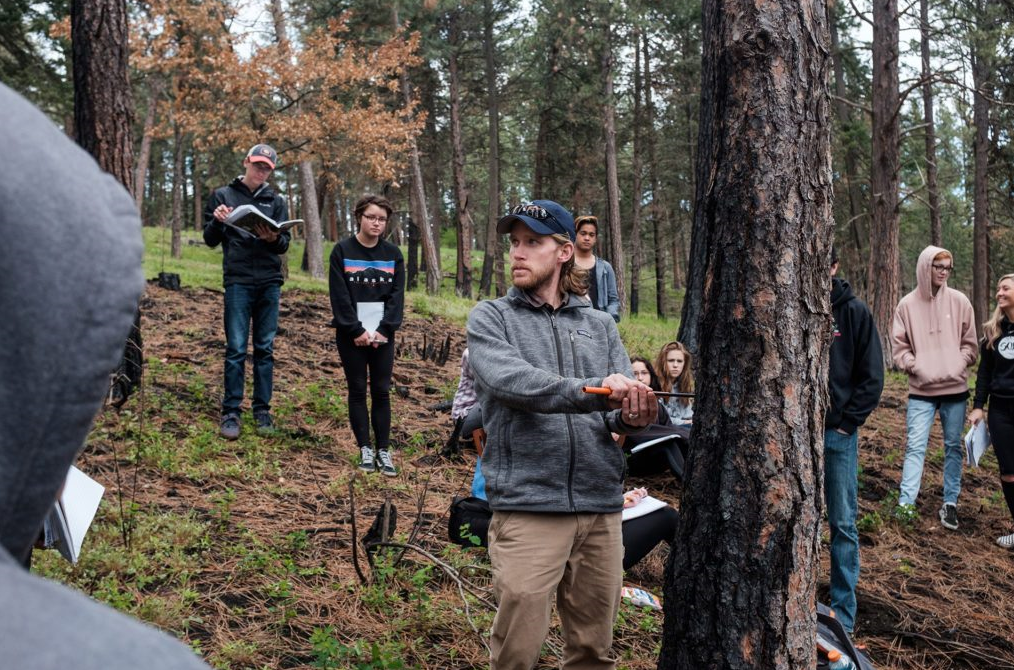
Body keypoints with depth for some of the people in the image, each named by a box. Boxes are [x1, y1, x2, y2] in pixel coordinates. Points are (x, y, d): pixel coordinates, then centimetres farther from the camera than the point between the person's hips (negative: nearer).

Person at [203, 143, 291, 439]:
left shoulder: (276, 201, 13)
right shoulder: (223, 195, 8)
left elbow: (284, 245, 6)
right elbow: (210, 240, 6)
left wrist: (273, 239, -17)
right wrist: (217, 222, -16)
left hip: (269, 282, 2)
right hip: (237, 281, -2)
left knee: (265, 349, 5)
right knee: (236, 349, -4)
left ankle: (262, 410, 11)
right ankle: (231, 412, 1)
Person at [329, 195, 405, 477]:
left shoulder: (393, 254, 6)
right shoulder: (342, 250, -2)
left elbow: (397, 295, 1)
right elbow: (339, 295, -7)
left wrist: (384, 329, -10)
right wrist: (356, 331, -14)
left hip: (383, 334, 2)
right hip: (351, 334, -2)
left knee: (381, 392, 3)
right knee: (358, 391, 3)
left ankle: (383, 450, 7)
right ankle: (365, 449, 10)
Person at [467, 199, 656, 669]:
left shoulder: (600, 326, 15)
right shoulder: (490, 318, 5)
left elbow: (623, 410, 6)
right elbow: (511, 381, -15)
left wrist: (633, 415, -18)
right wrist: (592, 391, -27)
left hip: (601, 506, 4)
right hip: (527, 504, -3)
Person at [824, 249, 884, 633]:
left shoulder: (854, 313, -2)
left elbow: (872, 375, 0)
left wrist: (848, 421, -6)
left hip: (838, 432, -1)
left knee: (843, 523, 4)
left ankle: (843, 610, 14)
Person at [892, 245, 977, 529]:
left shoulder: (959, 301, 0)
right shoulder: (907, 305, -2)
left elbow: (970, 343, 5)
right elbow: (899, 346, 2)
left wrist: (958, 365, -9)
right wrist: (915, 366, -11)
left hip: (955, 388, 2)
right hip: (921, 390, -1)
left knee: (954, 446, 9)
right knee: (915, 446, -4)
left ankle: (950, 503, 18)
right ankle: (906, 502, -3)